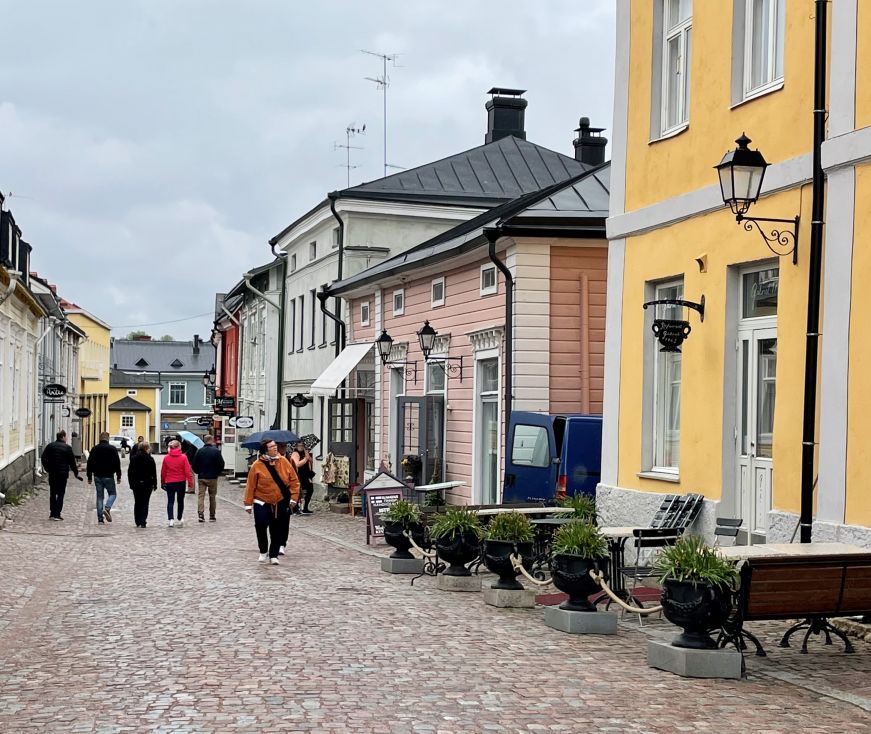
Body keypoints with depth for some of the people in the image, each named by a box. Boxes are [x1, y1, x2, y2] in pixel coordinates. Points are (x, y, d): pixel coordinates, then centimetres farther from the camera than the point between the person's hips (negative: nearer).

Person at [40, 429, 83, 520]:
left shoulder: (50, 446, 5)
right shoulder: (67, 447, -6)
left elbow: (43, 458, 1)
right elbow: (72, 462, -4)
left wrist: (47, 468, 9)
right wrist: (76, 473, 5)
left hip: (52, 473, 4)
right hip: (63, 473, -4)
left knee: (52, 493, 12)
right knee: (60, 494, 1)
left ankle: (52, 513, 10)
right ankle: (57, 514, -5)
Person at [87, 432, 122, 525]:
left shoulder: (94, 449, 5)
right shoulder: (112, 449, -4)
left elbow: (89, 463, 7)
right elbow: (117, 463, -4)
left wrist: (89, 477, 13)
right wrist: (119, 476, 3)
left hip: (97, 476, 3)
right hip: (109, 476, -3)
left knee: (99, 496, 7)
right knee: (113, 494, 11)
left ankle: (100, 518, 2)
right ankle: (107, 508, -17)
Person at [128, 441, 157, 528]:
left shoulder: (133, 458, 1)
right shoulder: (150, 459, -7)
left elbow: (130, 471, 3)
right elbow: (153, 473, -4)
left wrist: (131, 483, 9)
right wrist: (154, 484, 4)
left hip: (136, 484, 3)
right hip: (147, 484, -3)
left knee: (137, 503, 12)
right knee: (145, 503, 0)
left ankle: (138, 522, 13)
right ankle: (143, 522, -8)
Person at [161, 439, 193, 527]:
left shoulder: (166, 458, -4)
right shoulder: (183, 457, -9)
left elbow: (163, 472, 3)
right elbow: (187, 471, -10)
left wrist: (163, 482, 15)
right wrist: (190, 482, -4)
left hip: (169, 483, 0)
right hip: (181, 482, 0)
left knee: (170, 501, 1)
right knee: (180, 501, 15)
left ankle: (171, 519, -14)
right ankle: (180, 518, 24)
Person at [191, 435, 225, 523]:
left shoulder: (199, 451, -1)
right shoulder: (216, 451, -7)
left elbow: (194, 465, 0)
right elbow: (221, 464, -6)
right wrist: (217, 473, 11)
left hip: (201, 477, 1)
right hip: (212, 477, -1)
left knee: (201, 496, 2)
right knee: (212, 497, 9)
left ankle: (200, 513, -16)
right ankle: (212, 516, 13)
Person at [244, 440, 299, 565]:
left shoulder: (284, 462, -1)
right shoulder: (257, 465, -8)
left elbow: (293, 480, 4)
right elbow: (250, 485, -5)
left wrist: (294, 497, -2)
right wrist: (248, 503, -4)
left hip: (279, 504, 2)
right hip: (261, 502, -2)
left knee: (276, 530, 4)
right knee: (261, 524, -15)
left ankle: (273, 555, 17)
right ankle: (263, 552, 6)